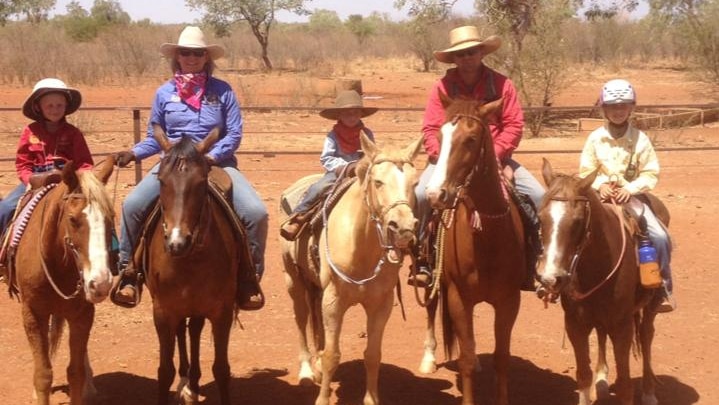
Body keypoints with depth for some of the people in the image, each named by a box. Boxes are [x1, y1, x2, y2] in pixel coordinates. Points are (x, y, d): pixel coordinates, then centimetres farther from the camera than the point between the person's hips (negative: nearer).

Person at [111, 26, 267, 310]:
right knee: (132, 205, -23)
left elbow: (234, 134, -2)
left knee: (256, 212, -22)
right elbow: (155, 138, 11)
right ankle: (128, 271, -6)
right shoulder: (164, 93, 6)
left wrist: (211, 157, -18)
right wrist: (134, 153, -8)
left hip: (217, 163, -1)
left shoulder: (222, 91, 1)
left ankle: (250, 276, -3)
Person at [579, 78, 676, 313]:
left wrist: (630, 189, -15)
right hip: (601, 196, 0)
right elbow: (585, 171, 4)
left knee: (659, 238, -19)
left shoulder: (640, 139, -1)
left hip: (630, 196, 0)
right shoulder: (595, 138, 0)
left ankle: (663, 289, -3)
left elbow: (650, 174, 0)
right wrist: (600, 185, -14)